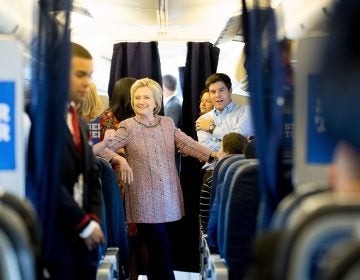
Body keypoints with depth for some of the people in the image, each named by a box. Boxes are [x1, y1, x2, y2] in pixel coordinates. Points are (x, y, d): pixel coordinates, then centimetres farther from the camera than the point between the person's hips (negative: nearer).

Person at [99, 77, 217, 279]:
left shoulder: (168, 123, 11)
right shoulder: (128, 127, -1)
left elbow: (188, 144, 2)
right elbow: (106, 149, -11)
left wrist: (213, 155, -11)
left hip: (169, 198, 4)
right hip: (146, 201, -4)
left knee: (159, 254, 10)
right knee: (162, 253, -3)